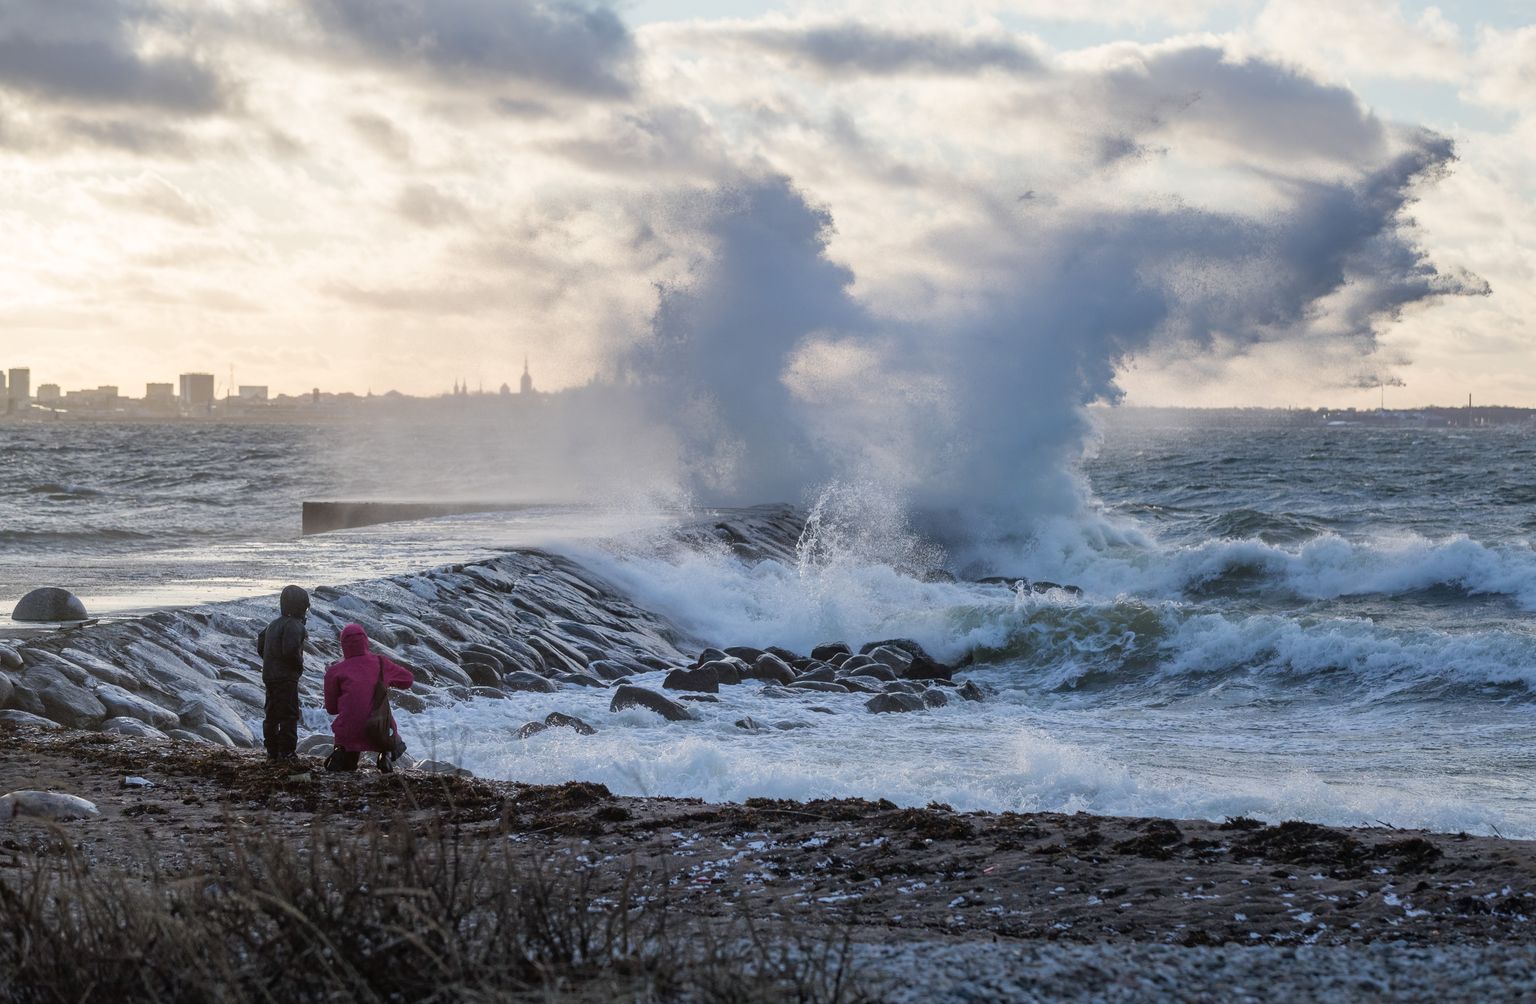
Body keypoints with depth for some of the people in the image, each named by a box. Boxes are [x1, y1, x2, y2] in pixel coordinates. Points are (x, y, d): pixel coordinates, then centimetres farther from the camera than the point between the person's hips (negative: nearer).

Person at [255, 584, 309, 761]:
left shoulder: (273, 625, 14)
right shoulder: (293, 626, -16)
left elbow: (260, 646, 20)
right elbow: (290, 650, -27)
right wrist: (299, 665, -10)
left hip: (269, 676, 9)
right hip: (286, 677, -9)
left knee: (272, 714, 13)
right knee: (289, 714, -5)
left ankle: (272, 750, 18)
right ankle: (286, 751, -7)